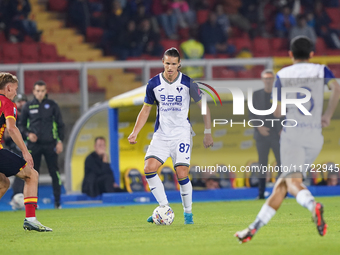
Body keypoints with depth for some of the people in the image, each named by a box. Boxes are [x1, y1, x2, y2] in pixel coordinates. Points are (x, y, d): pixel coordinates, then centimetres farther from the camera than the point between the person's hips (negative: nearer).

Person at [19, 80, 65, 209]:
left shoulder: (52, 105, 5)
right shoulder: (28, 106, 6)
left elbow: (60, 124, 8)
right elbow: (21, 124, 14)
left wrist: (60, 141, 1)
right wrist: (28, 133, -5)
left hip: (50, 144, -1)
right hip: (34, 145, 1)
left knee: (54, 172, -3)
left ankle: (57, 202, 2)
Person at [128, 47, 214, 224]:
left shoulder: (188, 83, -6)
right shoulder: (153, 84, 0)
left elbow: (203, 106, 4)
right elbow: (146, 109, 10)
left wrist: (207, 133, 1)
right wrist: (135, 132, -2)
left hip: (182, 134, -3)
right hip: (161, 135, 3)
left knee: (182, 175, -12)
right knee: (149, 168, -16)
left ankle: (188, 212, 9)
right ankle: (165, 208, -4)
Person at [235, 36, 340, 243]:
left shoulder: (282, 75, 10)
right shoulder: (321, 71, 11)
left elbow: (277, 112, 7)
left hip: (291, 133, -2)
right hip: (315, 135, 2)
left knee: (292, 181, -15)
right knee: (282, 184, 9)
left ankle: (313, 205, -49)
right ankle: (254, 229, 7)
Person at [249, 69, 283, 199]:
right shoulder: (256, 95, 7)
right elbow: (252, 114, 5)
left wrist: (283, 129, -8)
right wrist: (259, 127, -9)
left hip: (277, 135, -1)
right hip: (262, 135, 1)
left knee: (281, 163, -6)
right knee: (262, 164, 0)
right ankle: (261, 192, 1)